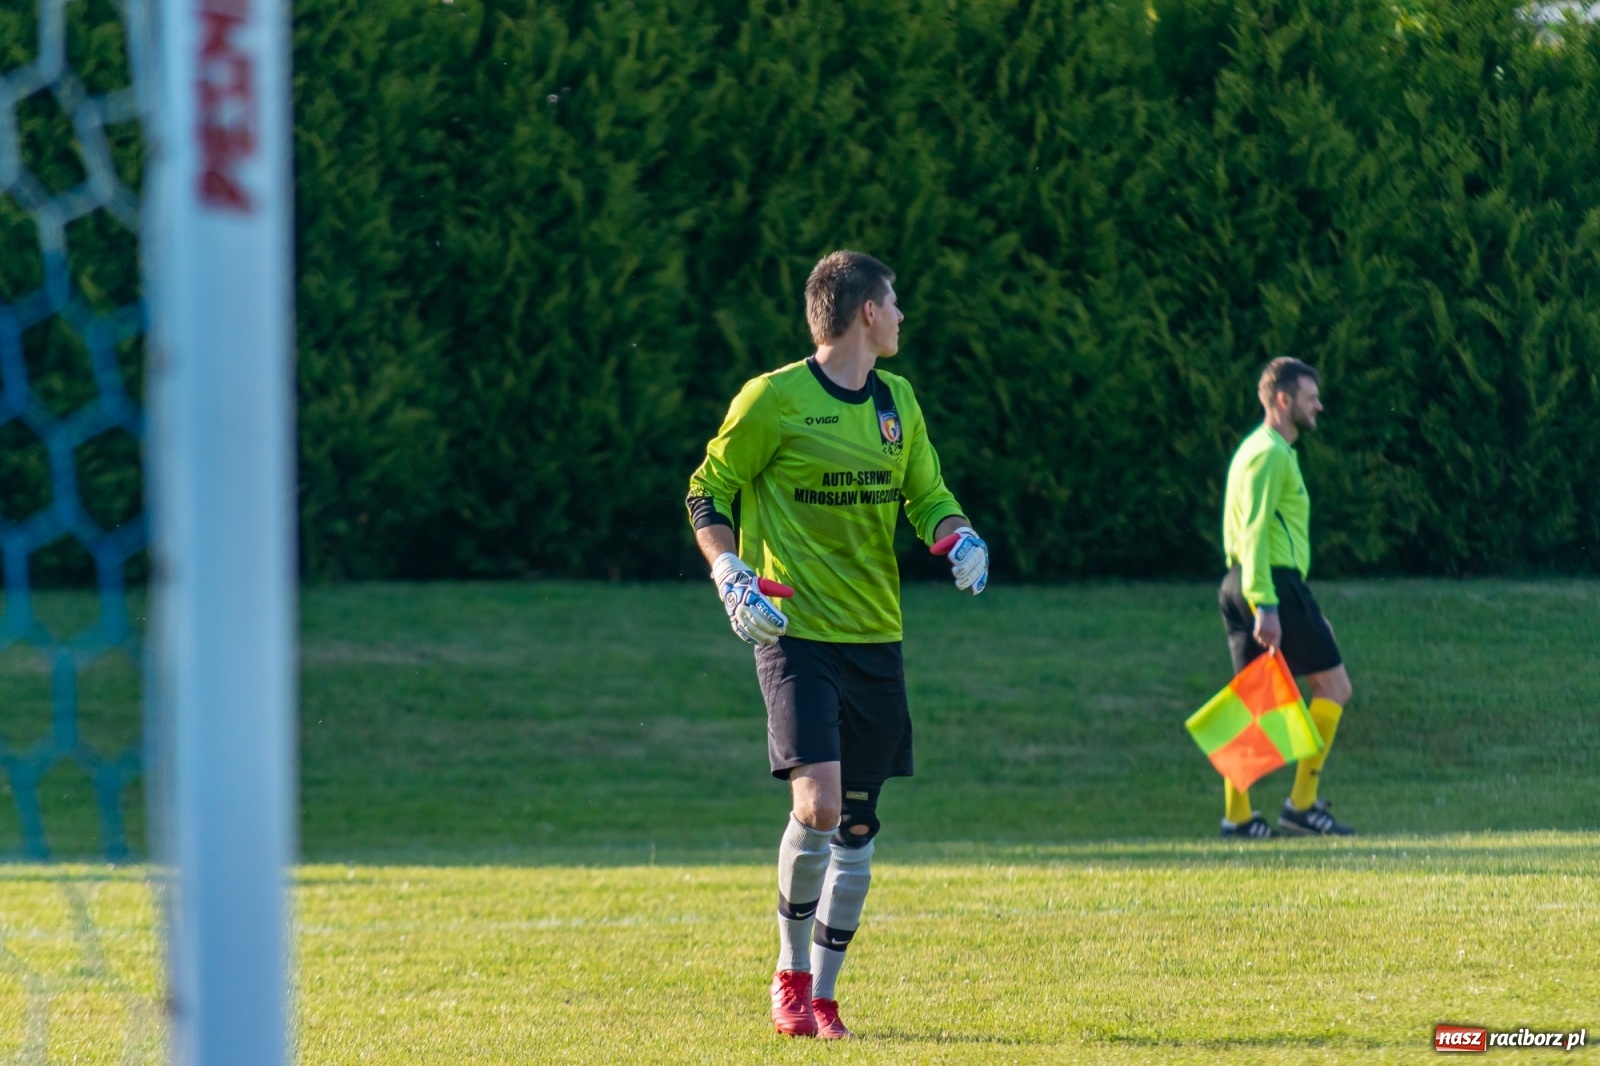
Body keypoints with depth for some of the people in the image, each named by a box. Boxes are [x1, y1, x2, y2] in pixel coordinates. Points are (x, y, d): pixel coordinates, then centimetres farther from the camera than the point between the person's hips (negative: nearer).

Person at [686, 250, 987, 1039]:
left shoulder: (896, 401, 11)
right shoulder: (774, 400, -7)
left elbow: (927, 496, 18)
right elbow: (707, 492, 0)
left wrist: (959, 537, -4)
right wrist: (731, 578, -15)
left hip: (875, 638, 6)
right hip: (797, 633, -6)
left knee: (857, 825, 6)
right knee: (818, 805, -18)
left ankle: (822, 994, 17)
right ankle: (790, 973, 3)